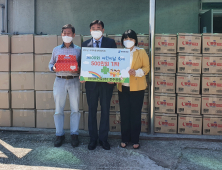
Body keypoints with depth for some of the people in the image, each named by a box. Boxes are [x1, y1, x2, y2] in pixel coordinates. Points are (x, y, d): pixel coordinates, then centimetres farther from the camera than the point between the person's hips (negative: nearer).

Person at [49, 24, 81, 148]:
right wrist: (53, 68, -7)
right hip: (60, 80, 2)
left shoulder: (78, 49, 8)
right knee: (59, 109, 2)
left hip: (74, 81, -1)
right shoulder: (56, 49, 13)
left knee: (75, 108, 0)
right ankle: (59, 135, 12)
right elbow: (51, 63, 15)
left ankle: (74, 134, 11)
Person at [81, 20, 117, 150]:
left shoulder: (111, 43, 3)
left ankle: (103, 138, 18)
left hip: (106, 82, -1)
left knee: (105, 110, 7)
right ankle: (93, 138, 19)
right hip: (91, 82, 1)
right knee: (92, 110, 8)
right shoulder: (85, 44, 7)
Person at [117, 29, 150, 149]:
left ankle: (135, 140, 15)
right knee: (124, 114, 7)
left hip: (137, 88, -2)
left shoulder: (141, 52, 2)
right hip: (123, 87, 3)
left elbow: (146, 67, -1)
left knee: (135, 114, 3)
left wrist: (137, 72, -19)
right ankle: (125, 139, 20)